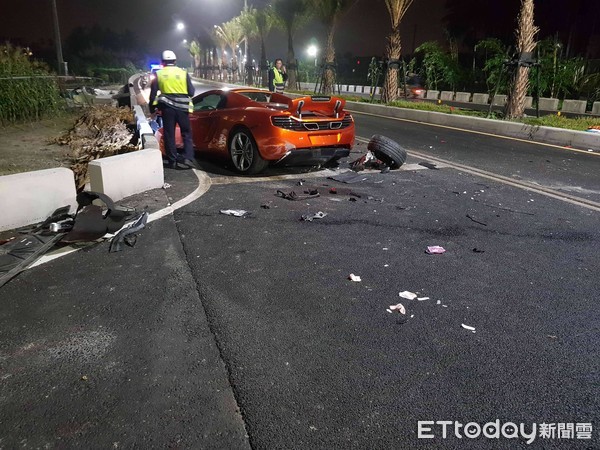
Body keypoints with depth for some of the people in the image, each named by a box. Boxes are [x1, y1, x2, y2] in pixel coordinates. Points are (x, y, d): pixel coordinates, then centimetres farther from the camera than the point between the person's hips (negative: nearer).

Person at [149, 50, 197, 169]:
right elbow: (191, 92, 3)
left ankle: (172, 161, 8)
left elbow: (153, 93, 5)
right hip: (182, 108, 0)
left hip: (167, 108, 1)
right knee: (187, 133, 10)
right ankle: (188, 158, -4)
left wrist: (152, 109, 15)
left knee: (169, 135, 7)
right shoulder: (183, 73, 2)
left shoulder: (159, 74, 5)